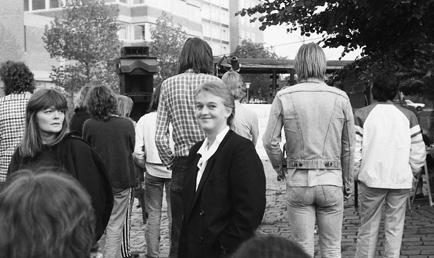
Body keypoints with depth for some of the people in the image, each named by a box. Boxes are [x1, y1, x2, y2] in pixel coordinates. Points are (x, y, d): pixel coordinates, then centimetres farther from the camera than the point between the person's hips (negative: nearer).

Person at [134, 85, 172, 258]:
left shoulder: (145, 120, -2)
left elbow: (137, 152, -5)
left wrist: (145, 166, 11)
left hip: (153, 171, 2)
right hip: (174, 170, -1)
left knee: (153, 214, 10)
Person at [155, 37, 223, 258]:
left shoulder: (168, 85, 4)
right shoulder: (213, 82, -3)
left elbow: (160, 137, 0)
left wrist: (171, 163, 11)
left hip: (181, 165, 2)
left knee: (179, 234, 9)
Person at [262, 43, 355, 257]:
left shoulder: (284, 97, -4)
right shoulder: (340, 98, -1)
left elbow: (270, 141, -6)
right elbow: (348, 147, 4)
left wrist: (279, 167, 12)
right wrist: (348, 182, 15)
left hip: (298, 181, 0)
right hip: (331, 180, 1)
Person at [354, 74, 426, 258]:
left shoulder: (362, 115, -2)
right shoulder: (408, 116, 6)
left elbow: (353, 150, -7)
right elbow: (419, 151, 4)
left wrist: (356, 174, 5)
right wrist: (412, 172, 16)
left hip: (372, 179, -2)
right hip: (401, 181, 2)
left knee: (368, 229, 6)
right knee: (395, 229, 8)